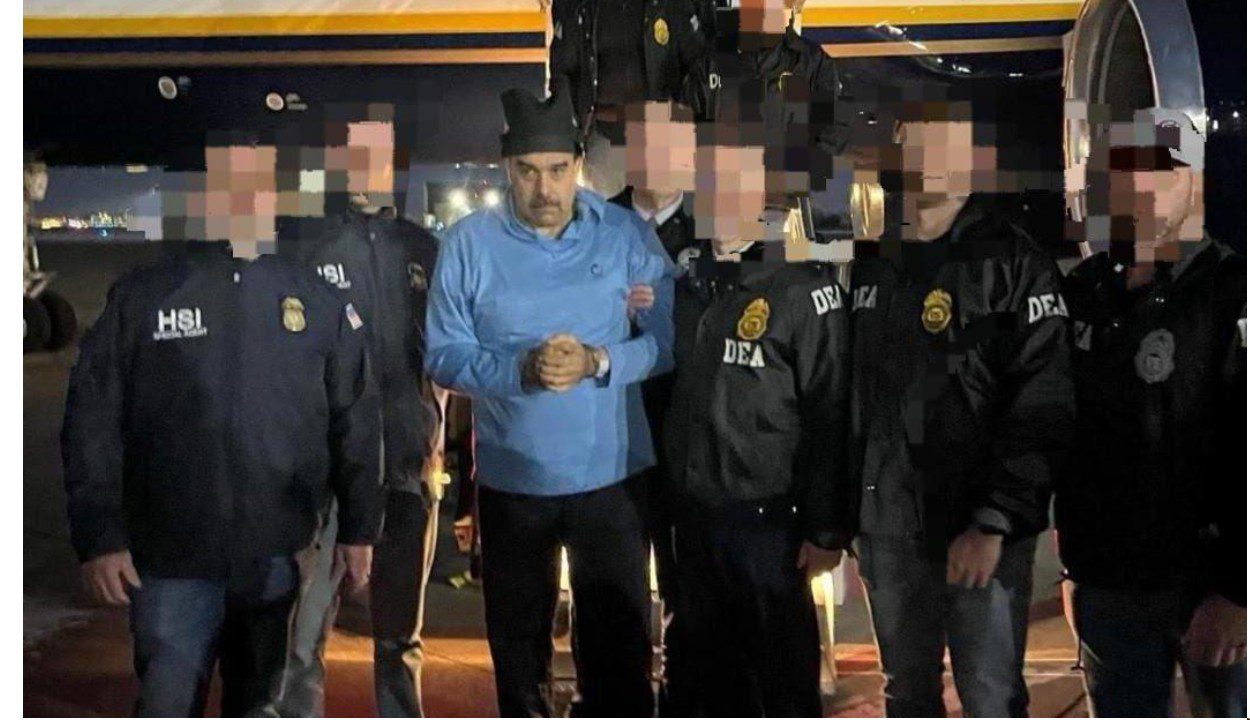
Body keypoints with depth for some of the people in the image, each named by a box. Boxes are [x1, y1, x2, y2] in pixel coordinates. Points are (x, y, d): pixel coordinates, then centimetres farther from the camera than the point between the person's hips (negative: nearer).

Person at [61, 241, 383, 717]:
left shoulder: (319, 301, 4)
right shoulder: (139, 298, 0)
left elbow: (355, 419, 8)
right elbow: (92, 421, -1)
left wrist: (358, 529, 6)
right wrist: (98, 537, -7)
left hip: (282, 557, 2)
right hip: (175, 558, -2)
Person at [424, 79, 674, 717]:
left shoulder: (626, 234, -5)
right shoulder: (468, 243, -6)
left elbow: (669, 337, -6)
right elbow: (443, 356, -7)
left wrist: (597, 362, -23)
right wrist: (522, 370, -24)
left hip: (612, 474, -1)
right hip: (510, 479, 1)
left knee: (618, 638, 9)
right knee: (517, 634, 18)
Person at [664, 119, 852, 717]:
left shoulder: (804, 288, -11)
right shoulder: (688, 283, 8)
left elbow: (830, 417, -12)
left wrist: (826, 529, -13)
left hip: (767, 518, -6)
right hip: (692, 515, 6)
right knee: (712, 669, 19)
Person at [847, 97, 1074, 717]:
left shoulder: (1014, 264, -6)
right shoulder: (869, 264, 9)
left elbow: (1045, 409, -12)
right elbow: (849, 395, 12)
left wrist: (993, 523, -18)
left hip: (981, 531, -4)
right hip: (886, 528, 5)